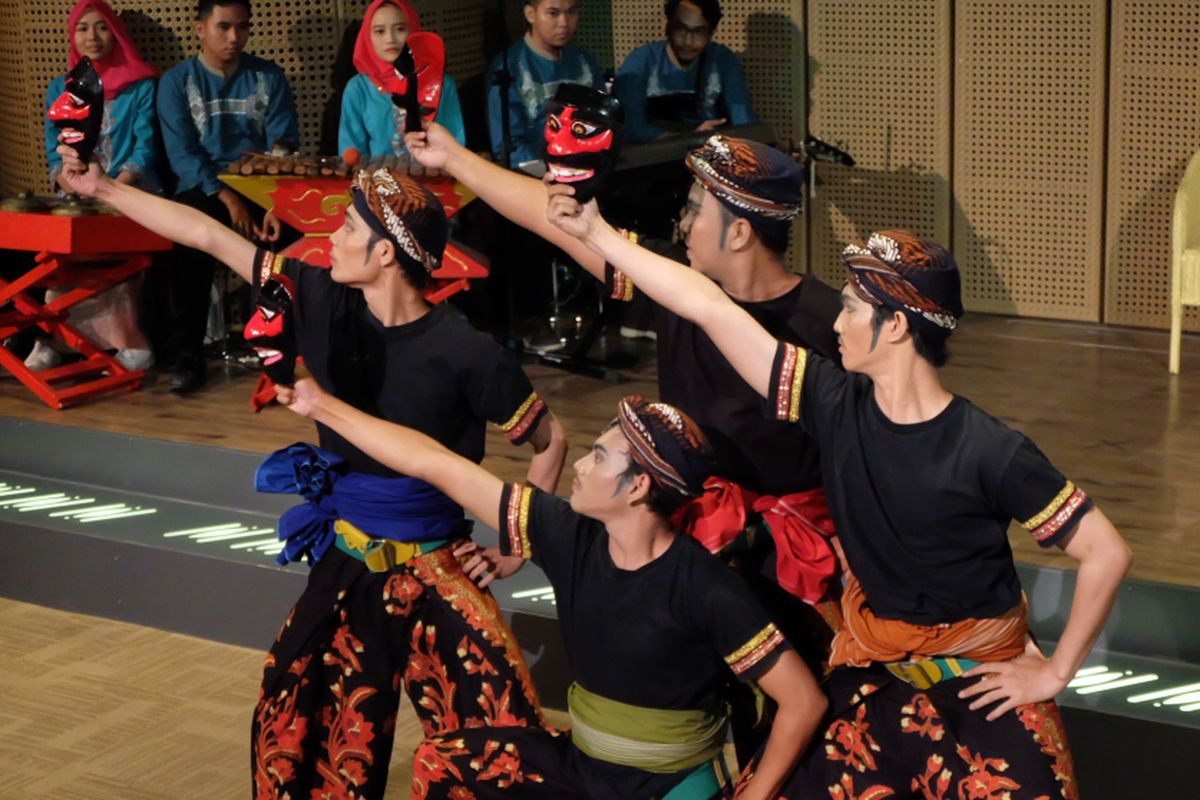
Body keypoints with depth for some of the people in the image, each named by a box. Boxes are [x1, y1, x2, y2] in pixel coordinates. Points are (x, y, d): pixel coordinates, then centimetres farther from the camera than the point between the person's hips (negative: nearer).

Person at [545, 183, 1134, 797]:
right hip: (872, 665, 4)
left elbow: (1107, 553, -18)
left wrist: (1055, 673, -12)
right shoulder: (837, 406, -11)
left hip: (982, 677, -3)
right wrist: (595, 233, -8)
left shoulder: (989, 452, -22)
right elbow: (710, 307, -11)